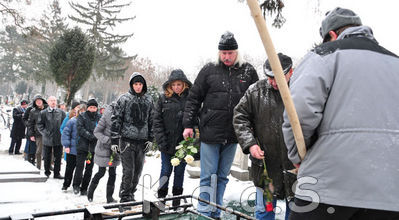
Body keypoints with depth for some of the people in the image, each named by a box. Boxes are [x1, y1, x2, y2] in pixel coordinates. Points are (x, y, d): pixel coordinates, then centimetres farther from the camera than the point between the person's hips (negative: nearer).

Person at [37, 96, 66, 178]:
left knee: (58, 157, 5)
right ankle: (47, 172, 24)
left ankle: (57, 173, 15)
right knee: (47, 158, 10)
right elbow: (39, 125, 3)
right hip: (47, 139, 0)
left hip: (58, 138, 1)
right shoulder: (43, 113, 3)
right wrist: (45, 133, -8)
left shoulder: (61, 112, 5)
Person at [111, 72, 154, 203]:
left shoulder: (148, 100, 11)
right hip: (127, 139, -4)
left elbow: (151, 120, 15)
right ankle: (125, 197, 8)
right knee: (128, 170, -5)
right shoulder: (124, 99, -1)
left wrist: (150, 138, 10)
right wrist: (114, 139, -6)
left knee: (138, 170, 10)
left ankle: (131, 193, 25)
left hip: (142, 140, 4)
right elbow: (116, 119, -2)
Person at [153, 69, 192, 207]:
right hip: (167, 144, 0)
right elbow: (157, 121, 0)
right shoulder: (163, 99, 2)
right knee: (166, 171, 6)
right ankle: (161, 198, 20)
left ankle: (176, 200, 23)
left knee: (179, 171, 10)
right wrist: (161, 141, -8)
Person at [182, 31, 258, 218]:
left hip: (232, 135, 3)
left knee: (222, 177, 13)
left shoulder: (248, 72, 5)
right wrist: (188, 124, -1)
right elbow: (193, 99, 4)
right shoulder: (209, 70, 0)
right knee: (208, 176, 3)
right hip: (210, 133, -2)